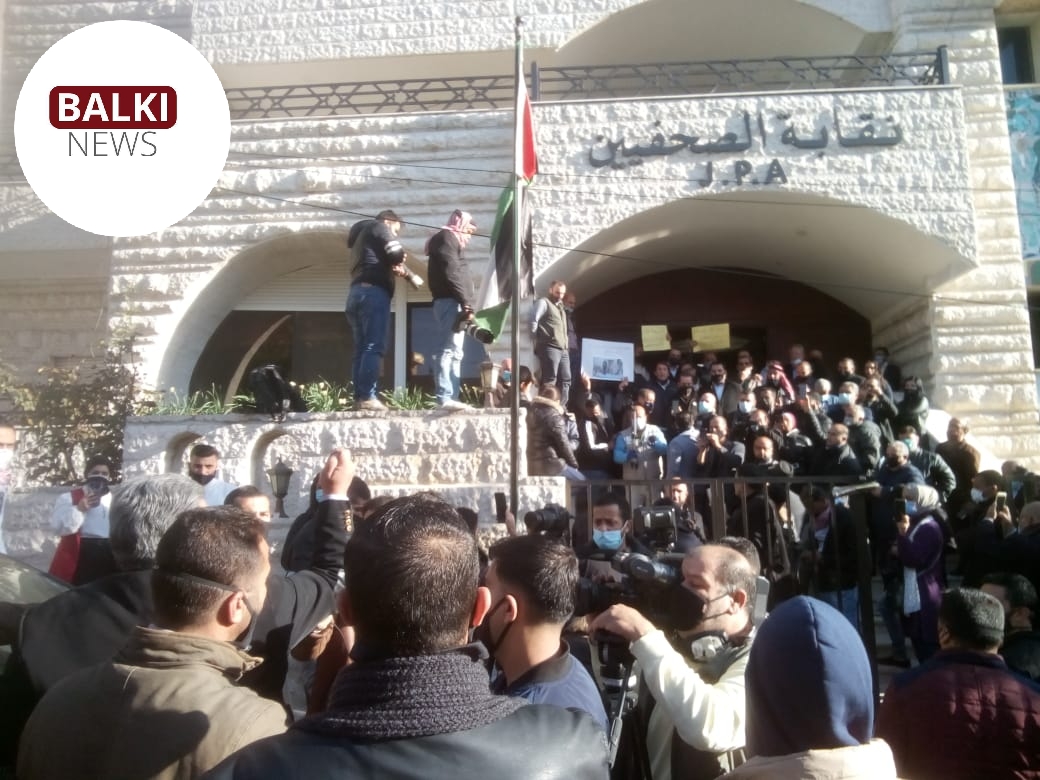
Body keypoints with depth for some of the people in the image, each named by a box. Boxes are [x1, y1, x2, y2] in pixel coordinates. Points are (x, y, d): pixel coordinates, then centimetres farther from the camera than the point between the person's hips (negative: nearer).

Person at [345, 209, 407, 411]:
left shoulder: (361, 236, 33)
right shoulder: (378, 227, 7)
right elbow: (397, 253, -7)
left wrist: (393, 268, 12)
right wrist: (400, 266, 14)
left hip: (356, 293, 9)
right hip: (373, 292, -9)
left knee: (361, 349, 3)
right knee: (374, 347, -15)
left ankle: (359, 397, -3)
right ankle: (367, 397, -22)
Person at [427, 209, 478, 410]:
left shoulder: (449, 240, 28)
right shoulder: (447, 237, -1)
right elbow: (451, 273, -14)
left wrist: (464, 305, 10)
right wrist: (466, 304, -18)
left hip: (451, 302, 10)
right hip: (451, 302, -10)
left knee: (453, 352, 7)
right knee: (448, 350, -15)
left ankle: (450, 397, 6)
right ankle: (446, 397, -20)